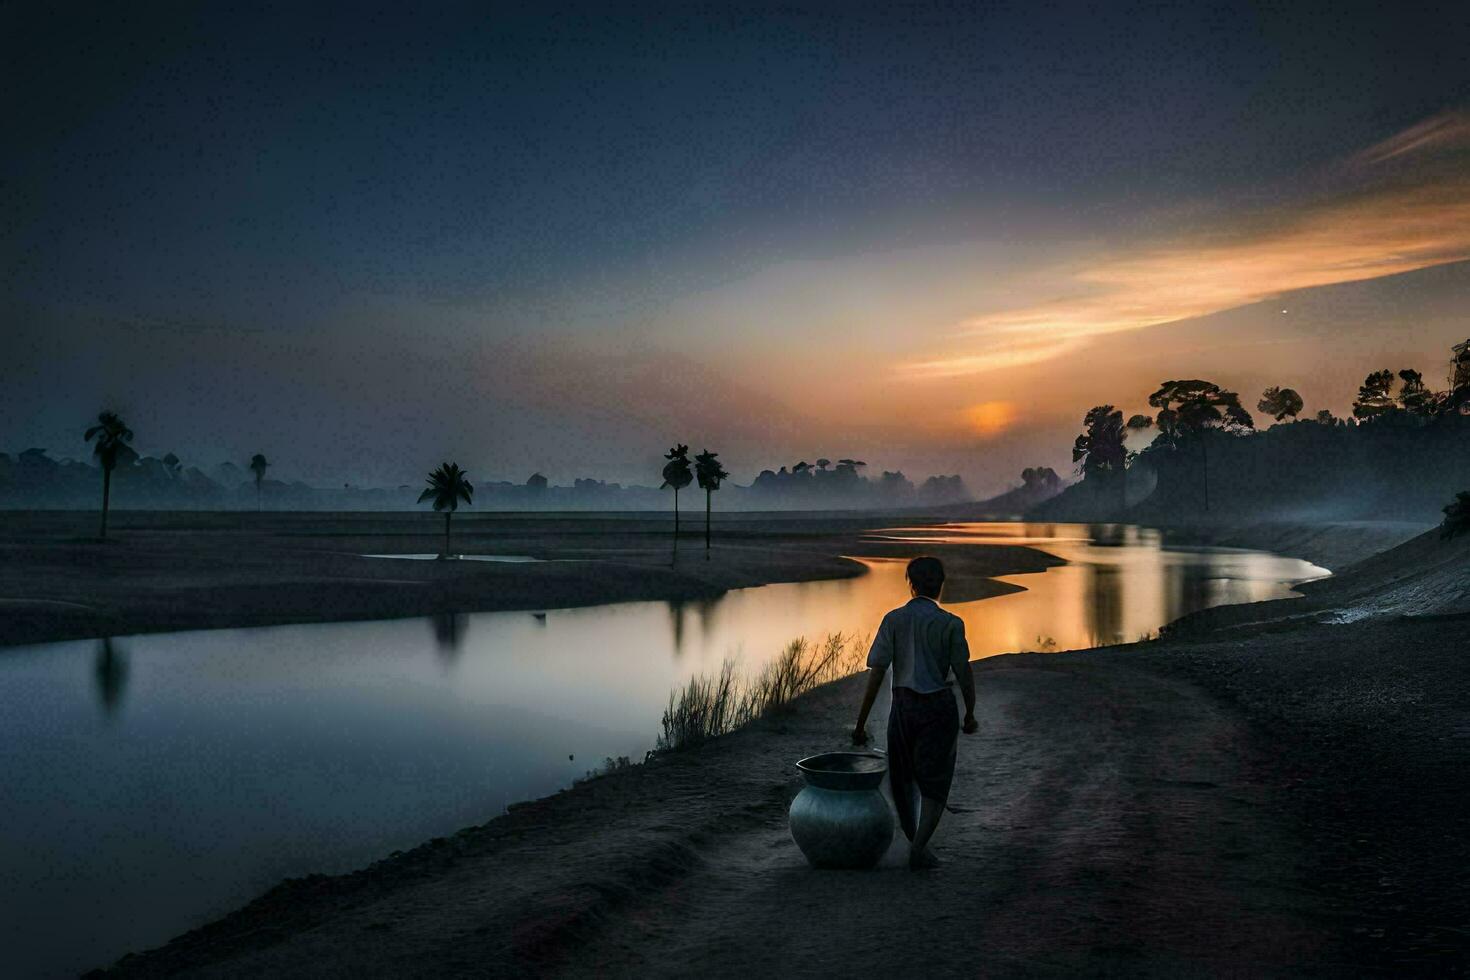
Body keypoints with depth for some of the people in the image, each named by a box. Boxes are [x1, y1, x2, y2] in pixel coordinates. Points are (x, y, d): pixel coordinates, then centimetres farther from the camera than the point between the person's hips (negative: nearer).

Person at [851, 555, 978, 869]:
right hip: (939, 707, -2)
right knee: (935, 782, 6)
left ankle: (913, 841, 31)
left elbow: (876, 673, -7)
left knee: (902, 777, 19)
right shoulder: (950, 624, -5)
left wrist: (861, 722, -4)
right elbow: (963, 674, -6)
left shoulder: (893, 620, -2)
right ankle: (919, 848, -9)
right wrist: (970, 714, 10)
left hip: (903, 705, 2)